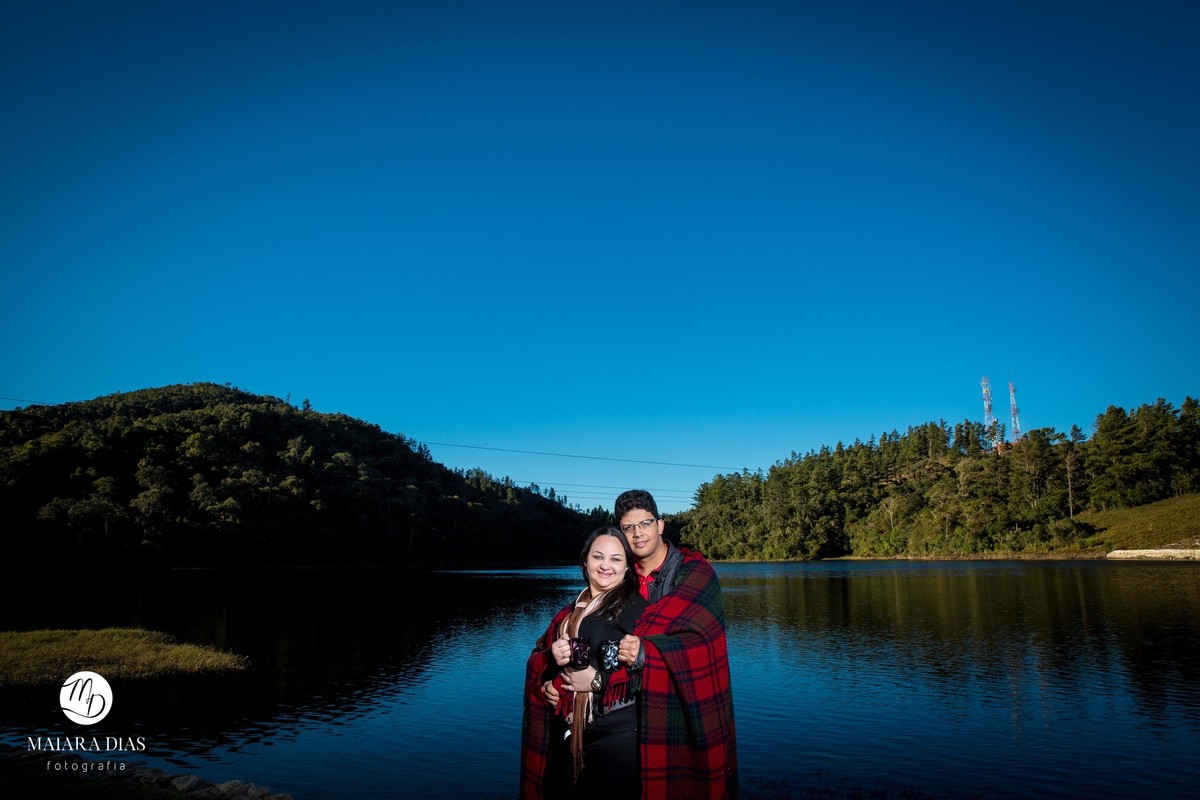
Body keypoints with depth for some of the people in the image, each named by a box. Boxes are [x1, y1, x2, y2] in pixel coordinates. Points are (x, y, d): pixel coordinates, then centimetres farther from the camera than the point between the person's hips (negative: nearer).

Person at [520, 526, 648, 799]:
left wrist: (598, 681, -18)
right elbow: (537, 657, 13)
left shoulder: (634, 606, -8)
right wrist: (546, 685, -7)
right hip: (567, 733, 6)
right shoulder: (572, 611, 14)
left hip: (616, 733, -6)